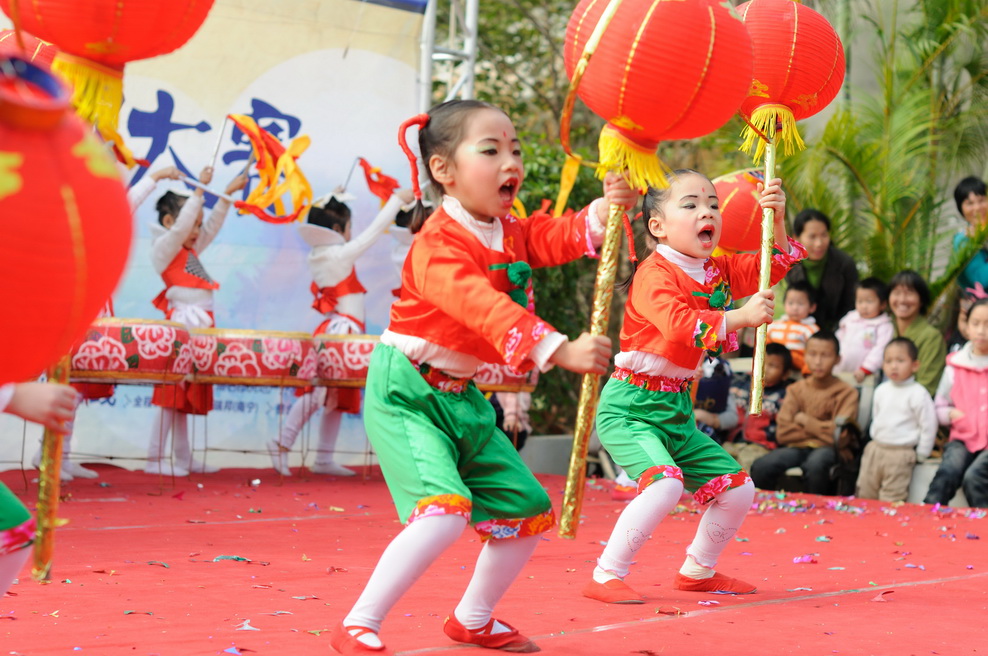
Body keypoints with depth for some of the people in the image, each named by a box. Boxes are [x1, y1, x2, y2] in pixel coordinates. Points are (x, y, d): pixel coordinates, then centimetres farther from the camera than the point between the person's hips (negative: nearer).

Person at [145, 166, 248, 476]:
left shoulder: (191, 250, 19)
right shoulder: (164, 248, -4)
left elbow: (212, 225, 24)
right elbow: (181, 225, -19)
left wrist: (227, 194, 17)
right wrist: (199, 189, -18)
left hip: (198, 328, 9)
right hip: (179, 323, -9)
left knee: (187, 395, 11)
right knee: (172, 392, -10)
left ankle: (184, 458, 14)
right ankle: (155, 459, -9)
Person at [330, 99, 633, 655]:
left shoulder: (512, 232, 7)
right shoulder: (438, 244, -21)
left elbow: (564, 236, -5)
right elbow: (485, 309, -34)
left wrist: (607, 209, -26)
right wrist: (560, 350, -44)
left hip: (463, 397, 9)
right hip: (408, 394, -9)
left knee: (528, 512, 10)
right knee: (445, 511, -27)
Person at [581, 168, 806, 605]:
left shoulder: (717, 271, 8)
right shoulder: (655, 274, -18)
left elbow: (773, 265, 15)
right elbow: (680, 325, -34)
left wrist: (776, 220, -2)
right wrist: (742, 316, -37)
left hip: (677, 409, 9)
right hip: (630, 406, -9)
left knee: (738, 489, 10)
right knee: (666, 483, -30)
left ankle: (698, 571, 30)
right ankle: (605, 577, -19)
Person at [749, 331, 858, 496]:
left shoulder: (846, 392, 0)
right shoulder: (796, 389, 11)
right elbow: (782, 433, -1)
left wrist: (806, 421, -3)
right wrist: (820, 430, -6)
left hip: (826, 447, -3)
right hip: (796, 447, 3)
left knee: (815, 465, -39)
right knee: (761, 466, -26)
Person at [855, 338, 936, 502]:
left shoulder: (918, 394, -12)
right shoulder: (881, 391, 7)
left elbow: (928, 426, -9)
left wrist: (920, 455, -5)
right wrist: (875, 442, 16)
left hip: (900, 455, -6)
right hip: (875, 449, 6)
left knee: (891, 501, -6)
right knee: (864, 495, 8)